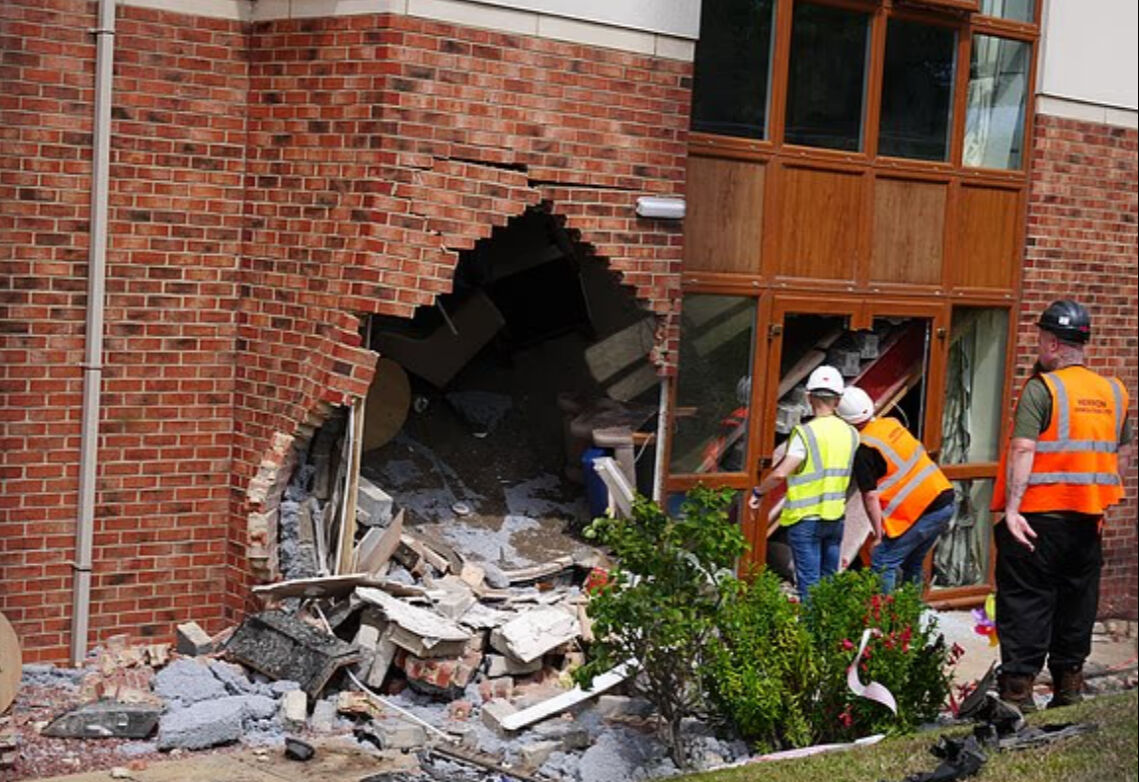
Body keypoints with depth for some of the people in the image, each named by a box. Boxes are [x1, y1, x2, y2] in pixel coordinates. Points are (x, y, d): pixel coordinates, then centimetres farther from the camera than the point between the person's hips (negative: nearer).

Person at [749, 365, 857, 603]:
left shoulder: (805, 433, -16)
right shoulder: (851, 434, 3)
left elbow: (780, 473, -22)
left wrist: (758, 492, -9)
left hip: (806, 519, -5)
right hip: (836, 519, 5)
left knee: (809, 584, 0)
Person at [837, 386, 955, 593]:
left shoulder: (863, 449, -13)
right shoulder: (893, 424, 10)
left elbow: (870, 496, -14)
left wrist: (878, 533, -6)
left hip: (919, 512, -8)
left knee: (883, 564, -1)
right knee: (913, 564, 20)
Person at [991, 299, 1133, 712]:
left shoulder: (1041, 388, -12)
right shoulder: (1112, 392, 9)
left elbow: (1022, 450, -21)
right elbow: (1123, 453, 16)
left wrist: (1012, 508, -22)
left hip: (1038, 519, -6)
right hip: (1088, 520, 6)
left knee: (1025, 604, -1)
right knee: (1076, 602, 15)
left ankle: (1018, 690, -2)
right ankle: (1069, 688, 23)